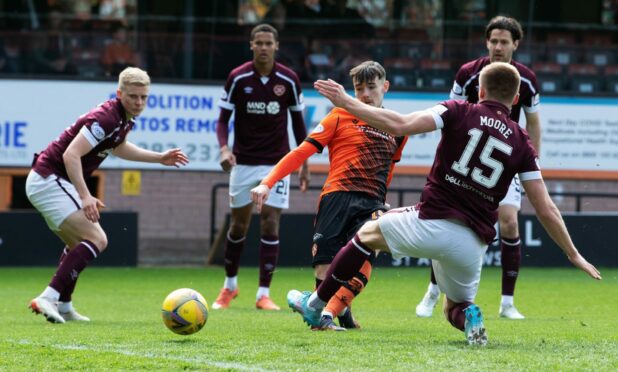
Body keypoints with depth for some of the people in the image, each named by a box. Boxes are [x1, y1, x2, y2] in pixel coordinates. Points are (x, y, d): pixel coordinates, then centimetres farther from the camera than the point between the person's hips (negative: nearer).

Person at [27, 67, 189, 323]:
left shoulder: (122, 119, 9)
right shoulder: (106, 118, -21)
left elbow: (118, 147, 33)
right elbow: (71, 154, -29)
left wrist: (159, 158, 28)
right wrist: (85, 197, -35)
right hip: (50, 181, -10)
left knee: (78, 244, 25)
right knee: (96, 240, -18)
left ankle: (62, 306, 30)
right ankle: (48, 297, -25)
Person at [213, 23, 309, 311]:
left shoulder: (289, 80, -4)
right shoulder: (238, 78, -6)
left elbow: (298, 120, 8)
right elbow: (223, 118, -2)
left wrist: (304, 163, 7)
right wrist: (224, 148, -21)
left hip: (276, 162, 0)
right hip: (243, 162, 0)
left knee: (270, 223, -7)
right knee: (238, 224, 7)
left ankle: (264, 294, -3)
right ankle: (230, 286, 27)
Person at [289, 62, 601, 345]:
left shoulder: (459, 112, 1)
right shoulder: (521, 142, 9)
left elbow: (399, 125, -12)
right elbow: (546, 209, 7)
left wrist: (346, 103, -3)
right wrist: (574, 255, 16)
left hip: (431, 225, -2)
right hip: (472, 245, 2)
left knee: (367, 234, 28)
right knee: (455, 307, 28)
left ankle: (315, 305, 31)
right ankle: (468, 316, -9)